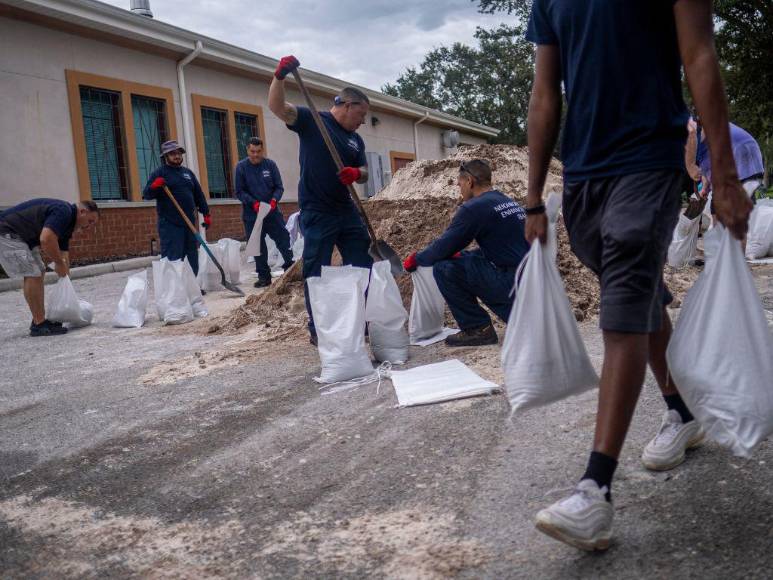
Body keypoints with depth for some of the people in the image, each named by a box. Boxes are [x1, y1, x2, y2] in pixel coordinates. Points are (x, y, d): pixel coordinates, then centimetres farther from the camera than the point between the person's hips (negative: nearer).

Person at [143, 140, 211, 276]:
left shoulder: (187, 172, 17)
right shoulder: (159, 174, -1)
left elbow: (199, 194, 20)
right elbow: (146, 194, -9)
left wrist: (206, 213, 13)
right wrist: (154, 187, -29)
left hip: (189, 223, 6)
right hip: (170, 225, -6)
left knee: (192, 258, 11)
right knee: (172, 260, -10)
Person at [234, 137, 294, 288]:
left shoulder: (270, 164, 0)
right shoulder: (241, 167, -2)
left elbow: (279, 187, 2)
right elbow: (240, 192, -2)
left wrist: (274, 199, -17)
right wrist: (253, 203, -17)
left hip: (272, 212, 1)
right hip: (252, 215, -1)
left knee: (283, 239, 0)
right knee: (258, 247, 4)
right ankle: (264, 276, 13)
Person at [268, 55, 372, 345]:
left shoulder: (356, 140, 14)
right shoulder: (310, 120, -4)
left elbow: (364, 173, 17)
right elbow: (277, 106, -16)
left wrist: (356, 173, -8)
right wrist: (279, 76, -35)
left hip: (346, 210, 7)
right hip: (316, 212, -7)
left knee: (363, 265, 11)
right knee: (316, 272, -1)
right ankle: (317, 329, 7)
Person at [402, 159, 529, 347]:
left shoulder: (474, 207, -11)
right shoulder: (508, 201, 17)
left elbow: (442, 248, -8)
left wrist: (415, 259, 10)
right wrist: (460, 255, 26)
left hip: (510, 282, -9)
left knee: (444, 268, -7)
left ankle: (478, 329, 0)